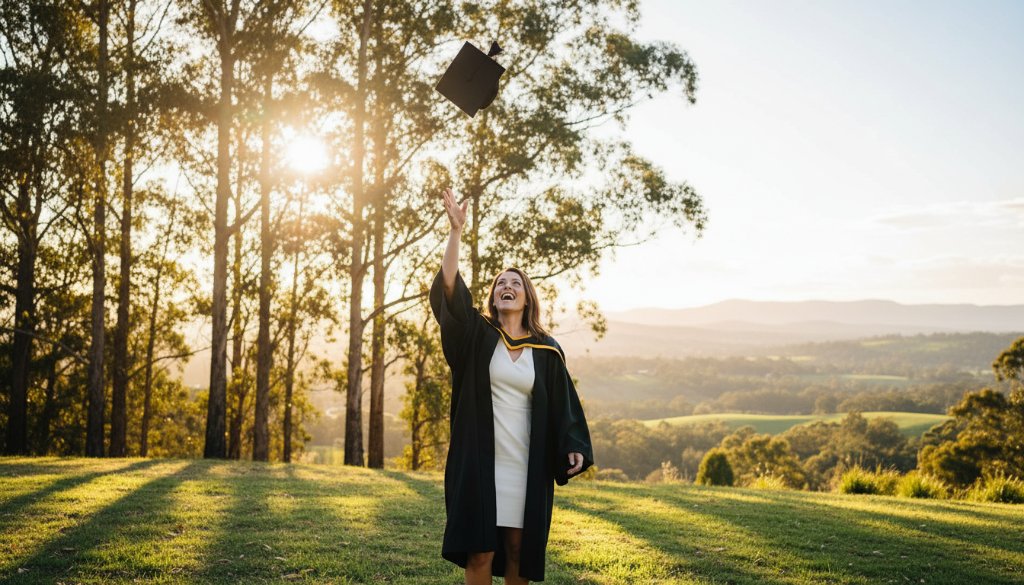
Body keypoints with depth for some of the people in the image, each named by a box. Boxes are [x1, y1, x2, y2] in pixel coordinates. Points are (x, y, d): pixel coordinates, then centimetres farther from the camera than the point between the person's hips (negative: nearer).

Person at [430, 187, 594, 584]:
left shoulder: (546, 350, 7)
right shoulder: (477, 336, 3)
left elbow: (563, 402, 8)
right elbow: (449, 287, -10)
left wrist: (574, 446, -6)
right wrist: (456, 230, -17)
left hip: (526, 460, 2)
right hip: (479, 457, -1)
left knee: (519, 548, 6)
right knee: (480, 551, -4)